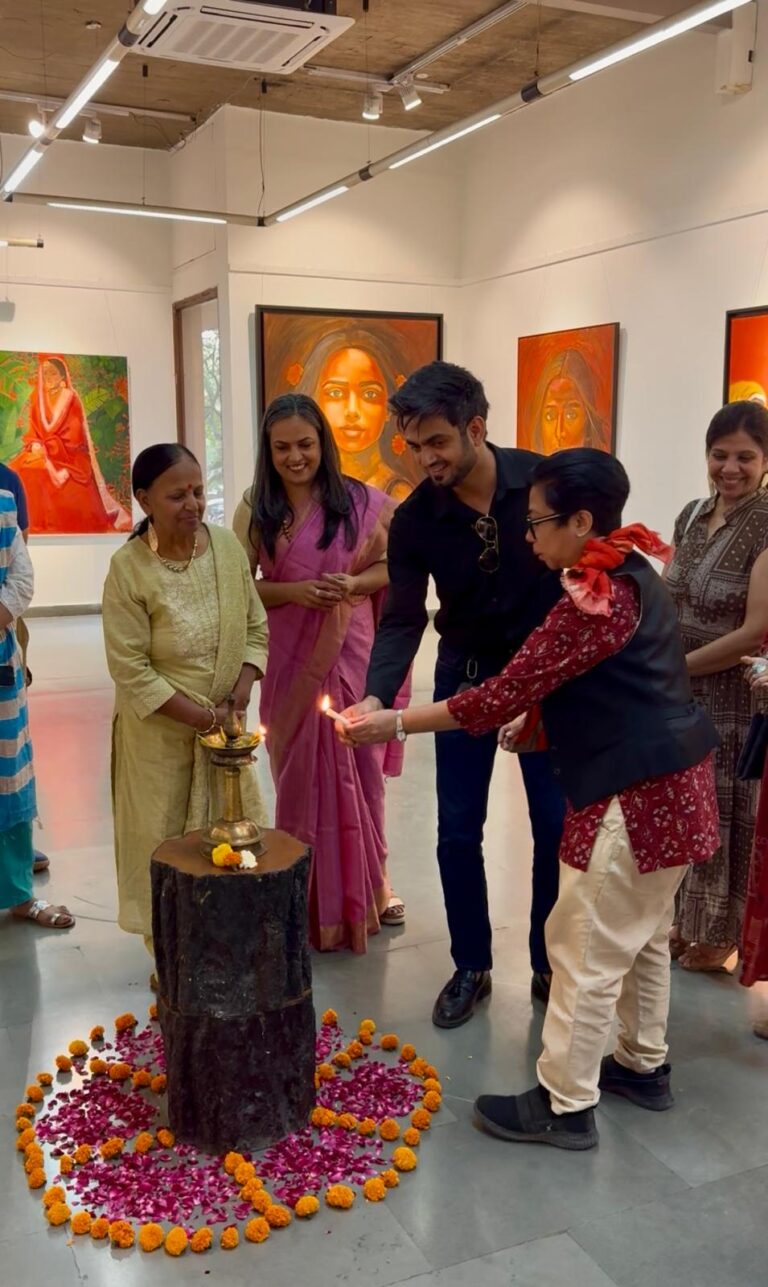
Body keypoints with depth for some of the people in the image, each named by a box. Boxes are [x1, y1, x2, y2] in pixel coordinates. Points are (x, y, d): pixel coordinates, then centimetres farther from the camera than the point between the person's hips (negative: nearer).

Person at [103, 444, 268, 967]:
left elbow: (256, 625, 4)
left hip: (224, 723, 4)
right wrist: (199, 717, -19)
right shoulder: (128, 568, -18)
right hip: (160, 731, -4)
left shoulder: (227, 545, -5)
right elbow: (130, 671, -17)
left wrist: (242, 689, -11)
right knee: (164, 842, 8)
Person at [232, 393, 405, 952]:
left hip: (350, 654, 0)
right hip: (289, 660, 1)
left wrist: (354, 583, -16)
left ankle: (372, 881, 30)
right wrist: (293, 591, -15)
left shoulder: (360, 502, -3)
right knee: (301, 771, 7)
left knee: (358, 766, 8)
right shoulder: (255, 510, 0)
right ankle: (315, 897, 23)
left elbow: (390, 568, 4)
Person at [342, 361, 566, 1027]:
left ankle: (549, 965, 25)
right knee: (458, 830, 4)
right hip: (466, 674, 1)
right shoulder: (414, 518, -14)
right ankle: (472, 967, 23)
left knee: (557, 824, 6)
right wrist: (377, 696, -31)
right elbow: (402, 619, -14)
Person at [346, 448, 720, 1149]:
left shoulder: (597, 597, -22)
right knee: (641, 934, 23)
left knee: (586, 952, 1)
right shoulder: (631, 575, 9)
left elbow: (507, 692, -22)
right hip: (666, 780, 10)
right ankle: (644, 1065, 39)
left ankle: (565, 1106, 14)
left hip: (636, 794, -10)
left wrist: (396, 722, -16)